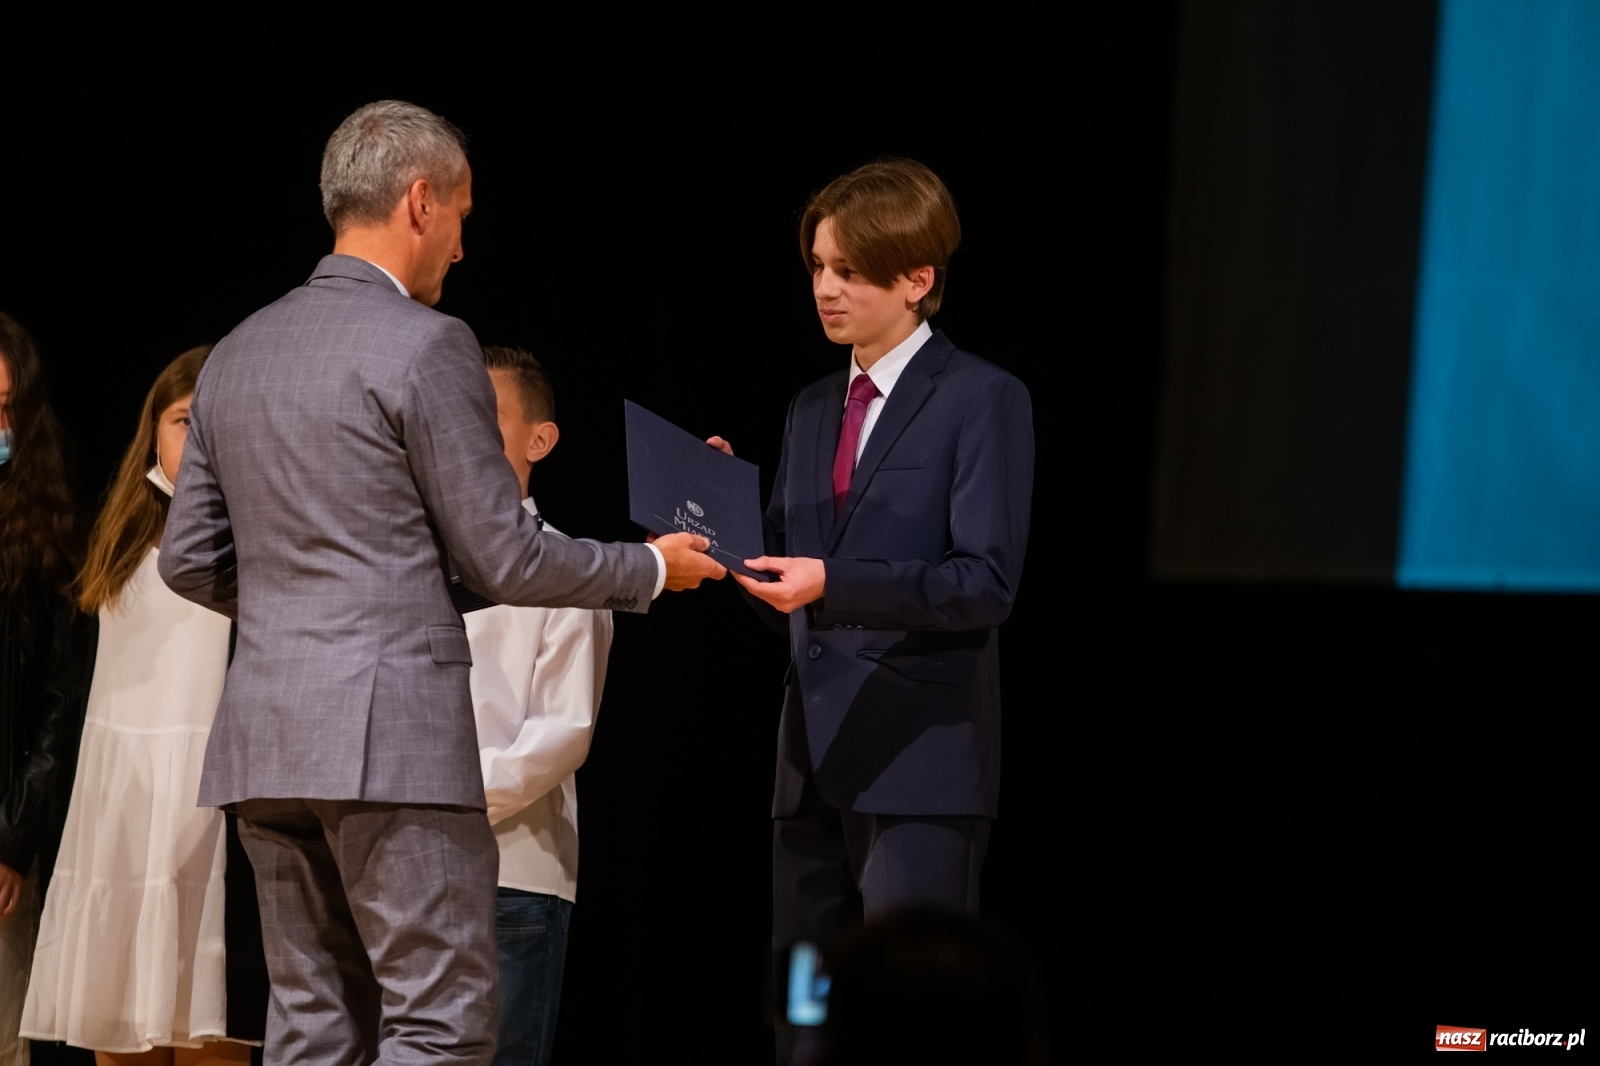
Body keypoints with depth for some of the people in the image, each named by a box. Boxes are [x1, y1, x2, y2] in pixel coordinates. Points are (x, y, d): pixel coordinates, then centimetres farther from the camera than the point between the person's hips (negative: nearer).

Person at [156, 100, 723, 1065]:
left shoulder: (238, 353, 14)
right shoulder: (426, 345, -8)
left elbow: (190, 561, 16)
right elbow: (506, 561, -7)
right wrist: (651, 568, 8)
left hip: (264, 735, 8)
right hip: (391, 732, -8)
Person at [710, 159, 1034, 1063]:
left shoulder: (983, 401, -5)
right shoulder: (813, 410, 17)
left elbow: (986, 582, -14)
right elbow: (792, 578, 17)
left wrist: (834, 583, -24)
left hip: (922, 761, -7)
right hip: (816, 756, 8)